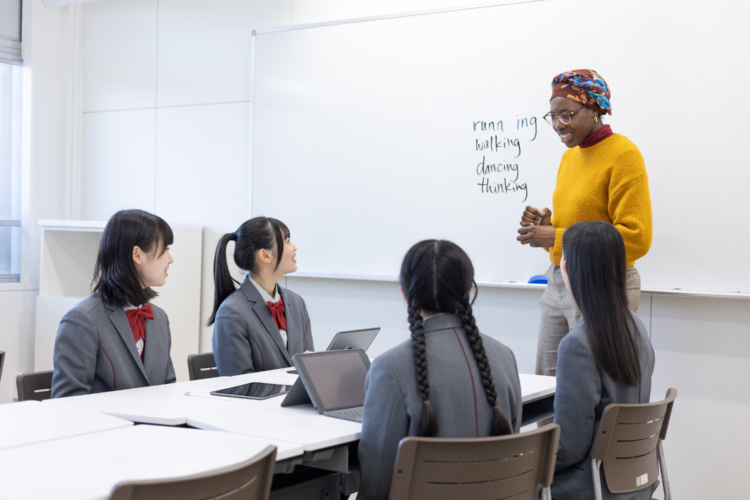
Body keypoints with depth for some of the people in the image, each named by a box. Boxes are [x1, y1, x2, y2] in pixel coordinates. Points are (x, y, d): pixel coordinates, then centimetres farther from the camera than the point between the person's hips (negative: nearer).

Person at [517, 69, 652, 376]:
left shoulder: (623, 154, -11)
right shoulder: (570, 155, 13)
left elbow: (636, 238, -17)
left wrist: (557, 237, -18)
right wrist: (545, 226, 0)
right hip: (558, 285, 8)